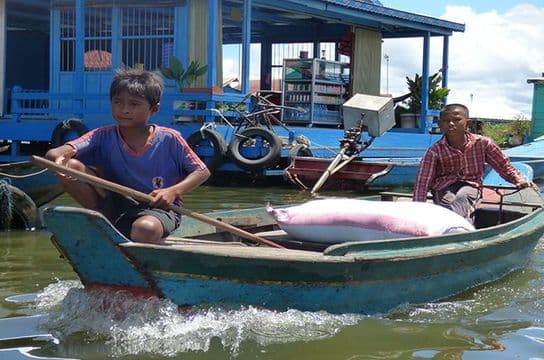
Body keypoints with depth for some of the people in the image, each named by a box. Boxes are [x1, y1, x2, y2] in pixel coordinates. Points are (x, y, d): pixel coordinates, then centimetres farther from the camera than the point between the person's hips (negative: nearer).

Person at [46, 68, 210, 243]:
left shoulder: (169, 139, -9)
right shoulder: (104, 137, -5)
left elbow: (203, 172, -1)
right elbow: (52, 154, -16)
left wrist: (173, 191, -19)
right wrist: (59, 157, -42)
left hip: (159, 208, -3)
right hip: (116, 206, 3)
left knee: (146, 229, -41)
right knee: (71, 166, -16)